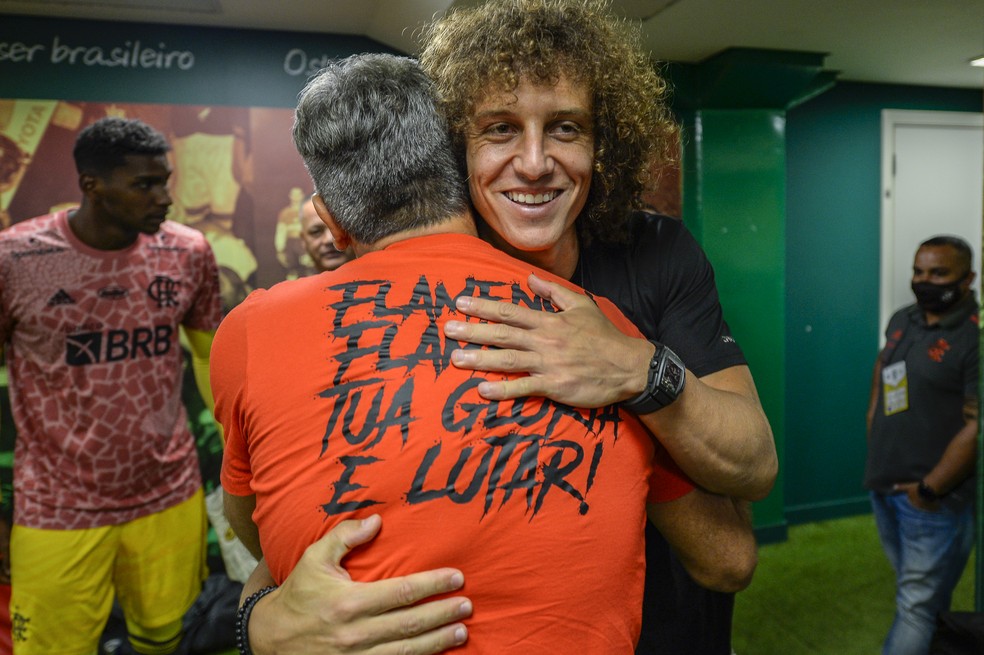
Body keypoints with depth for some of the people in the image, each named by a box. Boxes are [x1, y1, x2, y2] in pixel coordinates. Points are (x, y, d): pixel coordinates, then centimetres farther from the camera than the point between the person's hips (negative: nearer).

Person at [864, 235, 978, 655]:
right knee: (922, 593, 24)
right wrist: (874, 409, 16)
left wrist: (930, 489, -17)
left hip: (934, 498, -7)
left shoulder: (974, 337, -17)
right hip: (884, 486, 7)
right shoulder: (902, 321, 7)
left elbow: (975, 427, -20)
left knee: (917, 605, 1)